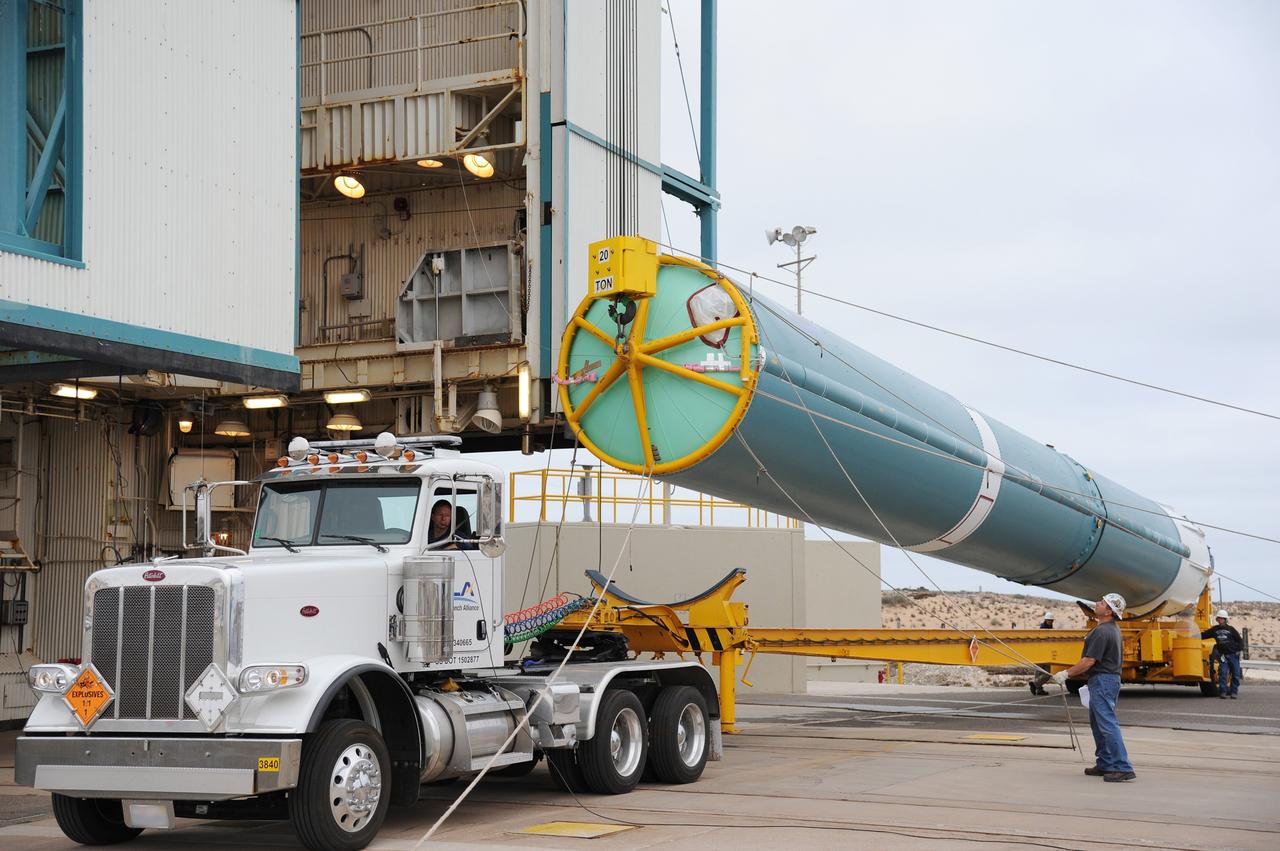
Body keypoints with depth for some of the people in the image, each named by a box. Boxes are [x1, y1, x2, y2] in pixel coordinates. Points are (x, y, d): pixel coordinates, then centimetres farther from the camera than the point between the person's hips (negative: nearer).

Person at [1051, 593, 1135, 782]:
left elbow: (1089, 661, -21)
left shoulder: (1102, 632, -19)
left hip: (1102, 681, -11)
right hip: (1111, 679, 11)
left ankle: (1123, 768, -16)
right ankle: (1104, 765, 22)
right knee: (1098, 723, 17)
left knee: (1107, 723, -13)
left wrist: (1066, 674, -12)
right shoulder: (1114, 629, 15)